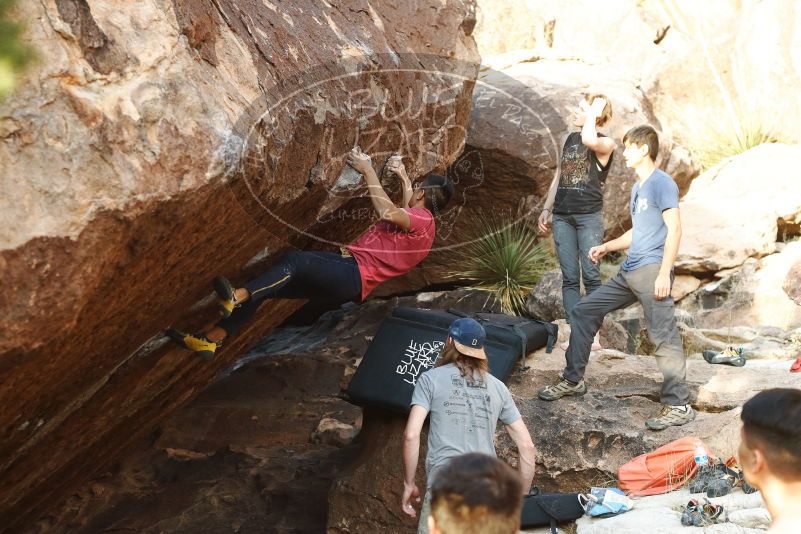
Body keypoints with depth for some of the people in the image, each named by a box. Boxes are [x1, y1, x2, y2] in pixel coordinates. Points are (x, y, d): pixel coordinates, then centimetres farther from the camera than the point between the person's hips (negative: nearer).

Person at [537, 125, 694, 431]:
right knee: (584, 312, 12)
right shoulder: (637, 187, 21)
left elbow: (674, 229, -14)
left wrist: (664, 273, -21)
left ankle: (678, 406, -9)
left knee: (663, 336, -12)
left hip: (652, 270, -10)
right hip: (629, 272, 10)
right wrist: (607, 247, 23)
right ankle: (573, 380, 21)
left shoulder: (662, 183, -7)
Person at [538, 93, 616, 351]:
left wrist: (592, 113, -12)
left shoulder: (606, 143, -3)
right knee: (569, 277, 2)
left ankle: (593, 334, -4)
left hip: (589, 216, -5)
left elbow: (589, 140, -28)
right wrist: (546, 209, 19)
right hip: (562, 216, 5)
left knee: (591, 275, -7)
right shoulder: (570, 139, 16)